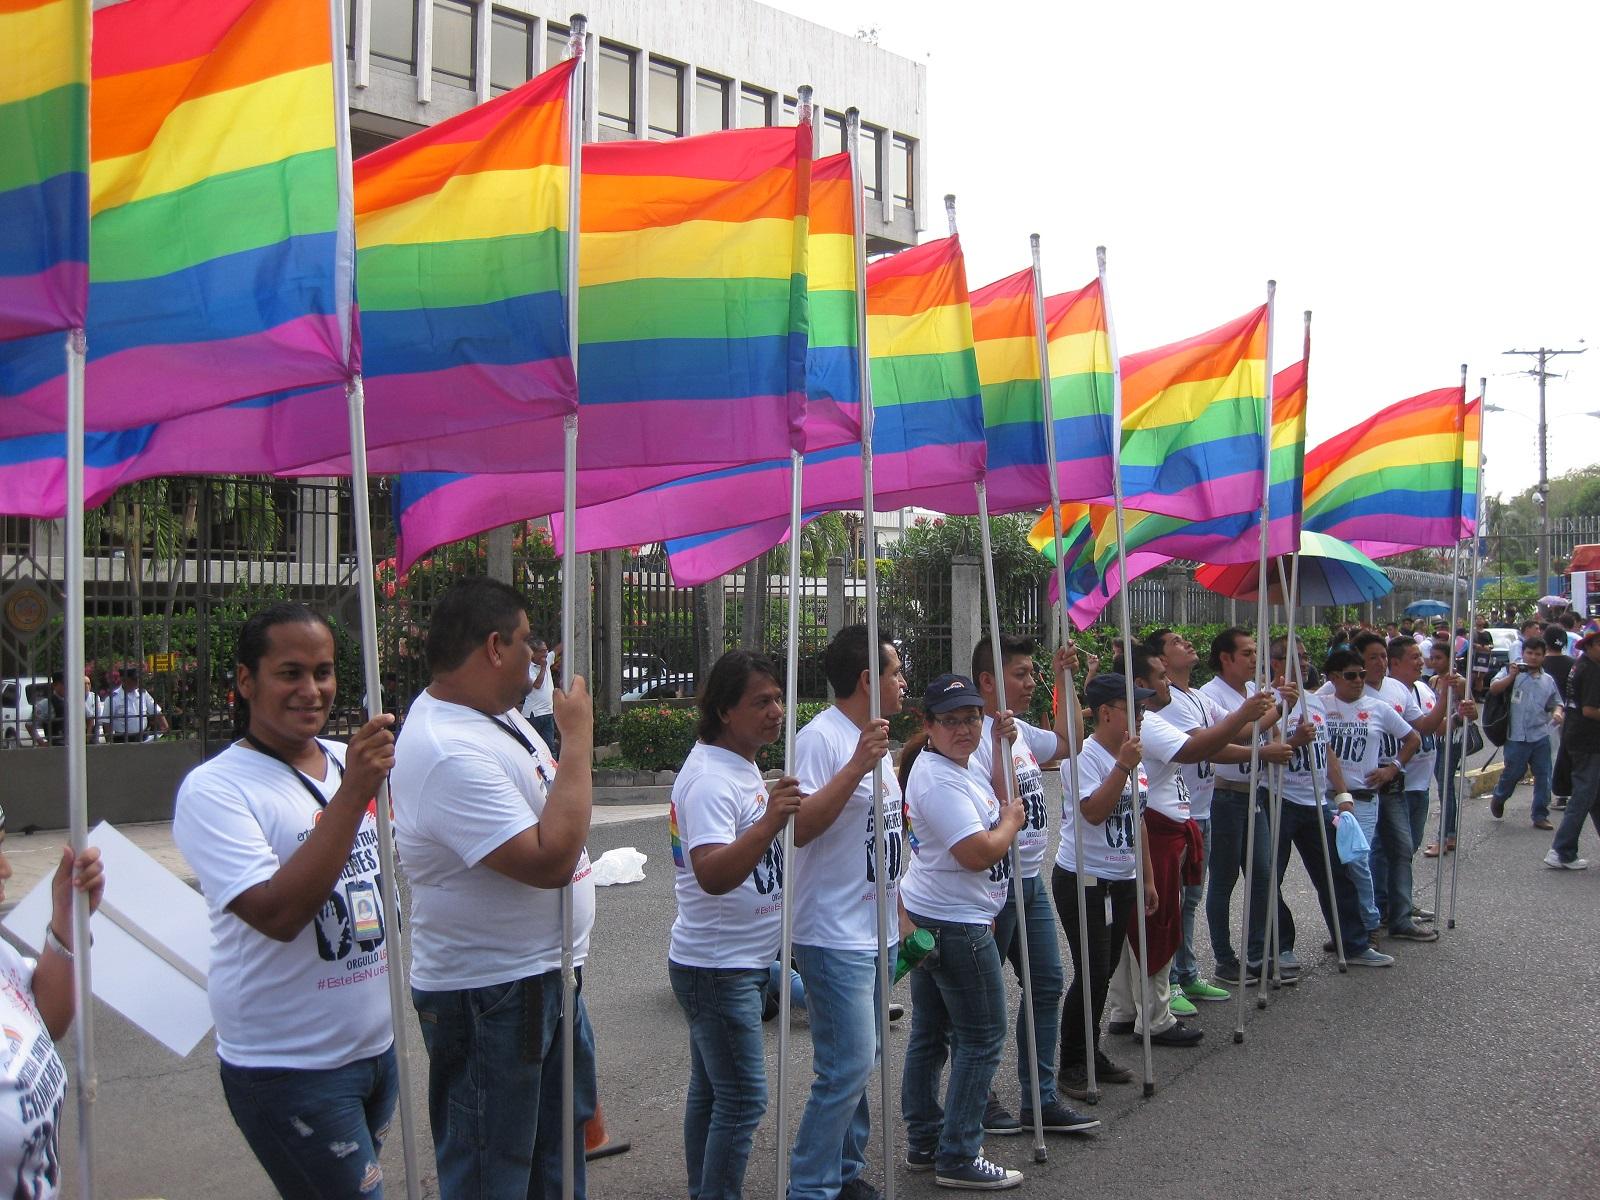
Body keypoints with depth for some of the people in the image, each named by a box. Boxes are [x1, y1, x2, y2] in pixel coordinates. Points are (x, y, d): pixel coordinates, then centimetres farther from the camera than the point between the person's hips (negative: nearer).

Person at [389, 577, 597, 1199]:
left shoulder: (493, 711, 4)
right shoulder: (449, 752, -28)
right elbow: (549, 861, -30)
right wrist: (578, 740, -24)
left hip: (547, 978, 10)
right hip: (491, 1000, -10)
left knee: (559, 1150, 25)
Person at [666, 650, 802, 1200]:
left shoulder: (741, 764, 9)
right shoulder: (710, 777, -22)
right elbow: (713, 875, -36)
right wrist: (768, 824, -48)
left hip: (739, 962, 10)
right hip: (717, 965, -10)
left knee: (711, 1089, 18)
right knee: (743, 1099, -6)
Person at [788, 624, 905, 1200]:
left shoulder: (872, 737, 14)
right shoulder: (820, 737, -16)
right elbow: (800, 828, -26)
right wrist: (857, 767, -31)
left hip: (877, 932, 9)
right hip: (836, 936, -9)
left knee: (859, 1063, 15)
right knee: (847, 1068, -9)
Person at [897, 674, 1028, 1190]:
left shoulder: (953, 769, 11)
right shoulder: (939, 780, -21)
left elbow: (997, 803, 21)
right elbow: (978, 853, -26)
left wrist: (1000, 745, 11)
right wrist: (1012, 820, -8)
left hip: (931, 920, 11)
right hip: (958, 926, -11)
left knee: (930, 1033, 16)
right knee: (981, 1039, -1)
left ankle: (923, 1143, 27)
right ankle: (959, 1158, 5)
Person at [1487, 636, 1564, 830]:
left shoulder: (1548, 681, 12)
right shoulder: (1511, 671, 0)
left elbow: (1556, 703, 20)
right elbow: (1494, 689, -9)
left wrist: (1558, 712, -2)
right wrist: (1511, 676, -21)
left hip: (1541, 736, 4)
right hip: (1517, 736, -4)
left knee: (1543, 776, 3)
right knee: (1513, 772, 3)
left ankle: (1540, 816, 12)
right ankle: (1499, 798, 33)